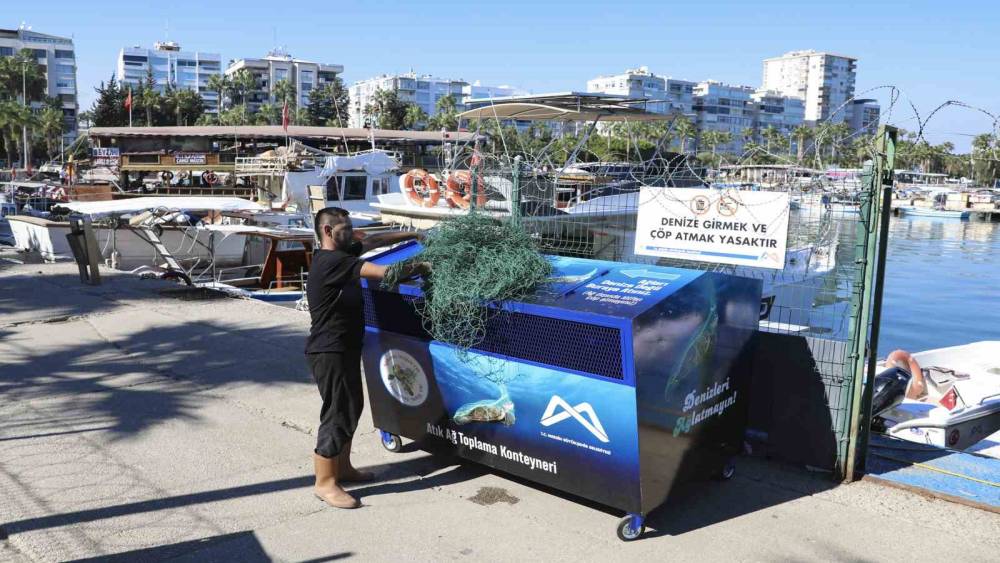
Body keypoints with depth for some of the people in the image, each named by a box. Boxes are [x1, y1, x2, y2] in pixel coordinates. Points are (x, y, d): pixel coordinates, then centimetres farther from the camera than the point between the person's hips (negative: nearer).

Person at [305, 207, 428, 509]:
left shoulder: (339, 255, 8)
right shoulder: (332, 261, -22)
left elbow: (375, 241, 16)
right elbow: (384, 272, -26)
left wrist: (413, 235, 9)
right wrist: (420, 268, -12)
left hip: (344, 348, 10)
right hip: (330, 352, -10)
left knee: (351, 406, 19)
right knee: (338, 413, -5)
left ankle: (342, 467, 32)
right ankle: (325, 483, 5)